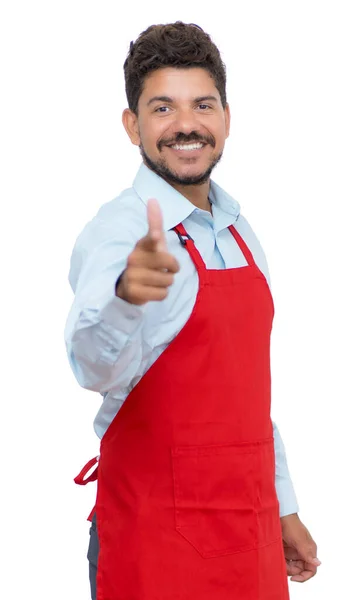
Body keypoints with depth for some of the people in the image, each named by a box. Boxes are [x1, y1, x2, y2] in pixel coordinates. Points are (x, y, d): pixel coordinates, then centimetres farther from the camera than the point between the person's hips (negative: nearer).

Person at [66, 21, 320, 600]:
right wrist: (125, 298, -53)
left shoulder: (239, 232, 9)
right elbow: (96, 369, -34)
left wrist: (283, 508, 17)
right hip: (157, 542, -6)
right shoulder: (120, 232, -14)